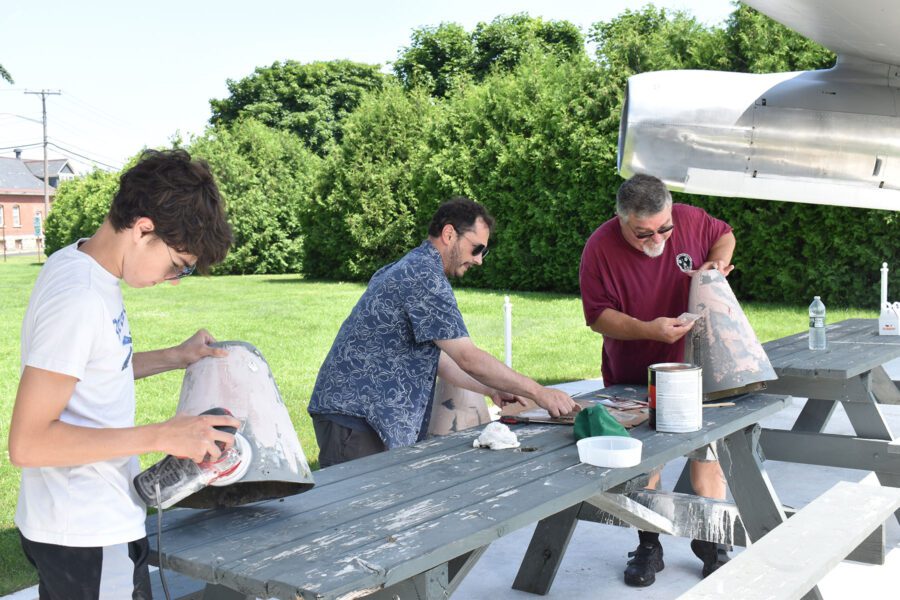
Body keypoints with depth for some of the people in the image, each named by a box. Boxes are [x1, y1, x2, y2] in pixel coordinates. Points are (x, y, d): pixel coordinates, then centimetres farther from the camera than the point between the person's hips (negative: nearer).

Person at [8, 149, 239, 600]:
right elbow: (28, 443, -25)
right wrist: (162, 436, -26)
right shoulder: (79, 300, -25)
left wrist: (173, 358, 11)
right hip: (90, 541, -9)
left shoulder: (76, 261, 3)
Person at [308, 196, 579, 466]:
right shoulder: (425, 275, -15)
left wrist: (491, 390, 19)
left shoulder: (412, 268, 18)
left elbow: (437, 358, 22)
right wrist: (538, 392, -12)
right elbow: (469, 359, -19)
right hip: (354, 416, -10)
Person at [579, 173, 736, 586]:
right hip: (633, 377, -1)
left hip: (694, 366, 2)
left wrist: (717, 262, -11)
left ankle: (709, 542, 24)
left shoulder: (690, 220, -13)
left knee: (706, 453, 6)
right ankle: (649, 548, 24)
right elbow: (597, 316, -17)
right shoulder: (600, 249, -20)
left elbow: (724, 235, 10)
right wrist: (648, 329, -31)